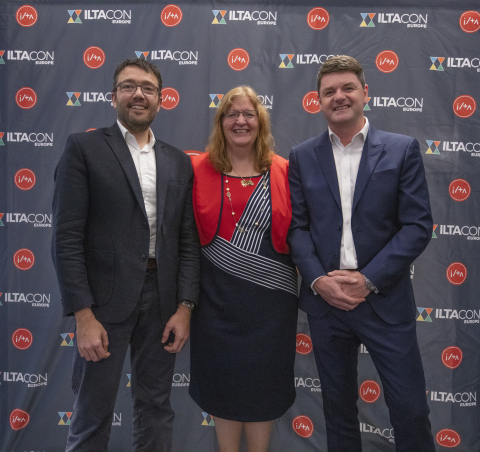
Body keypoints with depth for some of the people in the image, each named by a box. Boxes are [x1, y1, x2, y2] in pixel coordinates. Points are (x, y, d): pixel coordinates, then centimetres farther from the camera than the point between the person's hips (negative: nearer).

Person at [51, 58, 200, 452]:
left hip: (163, 301, 4)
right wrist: (83, 316, -13)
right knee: (93, 412, 9)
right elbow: (67, 237, -8)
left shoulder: (179, 162, 10)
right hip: (105, 299, -3)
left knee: (157, 409, 16)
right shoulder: (84, 148, -2)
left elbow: (188, 240, 8)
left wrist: (185, 307, 0)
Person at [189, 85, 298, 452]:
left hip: (270, 295, 0)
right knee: (224, 379, 13)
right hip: (217, 295, 0)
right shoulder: (198, 170, -1)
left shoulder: (283, 171, 1)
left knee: (263, 380, 12)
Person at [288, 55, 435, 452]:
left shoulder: (402, 149, 0)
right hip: (324, 299, 2)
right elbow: (297, 226, 3)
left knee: (410, 409, 5)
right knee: (338, 404, 16)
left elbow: (418, 225, -6)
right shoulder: (302, 157, 6)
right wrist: (318, 279, -11)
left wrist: (368, 279, -13)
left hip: (385, 299, -2)